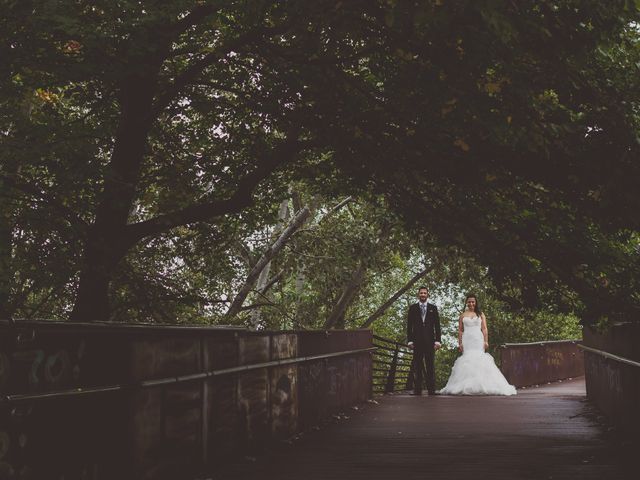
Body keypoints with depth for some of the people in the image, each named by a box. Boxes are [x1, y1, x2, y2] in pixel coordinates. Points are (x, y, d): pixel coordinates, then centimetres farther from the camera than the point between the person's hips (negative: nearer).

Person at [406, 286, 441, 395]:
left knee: (430, 366, -3)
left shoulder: (433, 308, 13)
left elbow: (437, 325, 9)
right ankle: (417, 390, -3)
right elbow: (409, 325, 8)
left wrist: (437, 340, -1)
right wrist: (409, 340, -2)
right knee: (417, 367, -2)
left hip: (430, 340, 0)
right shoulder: (413, 308, 11)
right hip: (417, 341, 0)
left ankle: (431, 390, -5)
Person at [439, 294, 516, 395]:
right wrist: (460, 343, 0)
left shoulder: (481, 314, 12)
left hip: (478, 340, 0)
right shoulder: (463, 315, 13)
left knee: (479, 359, -11)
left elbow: (484, 329, 5)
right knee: (467, 360, -9)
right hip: (467, 340, 0)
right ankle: (467, 386, -11)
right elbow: (460, 330, 10)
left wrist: (486, 341, -5)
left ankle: (481, 386, -11)